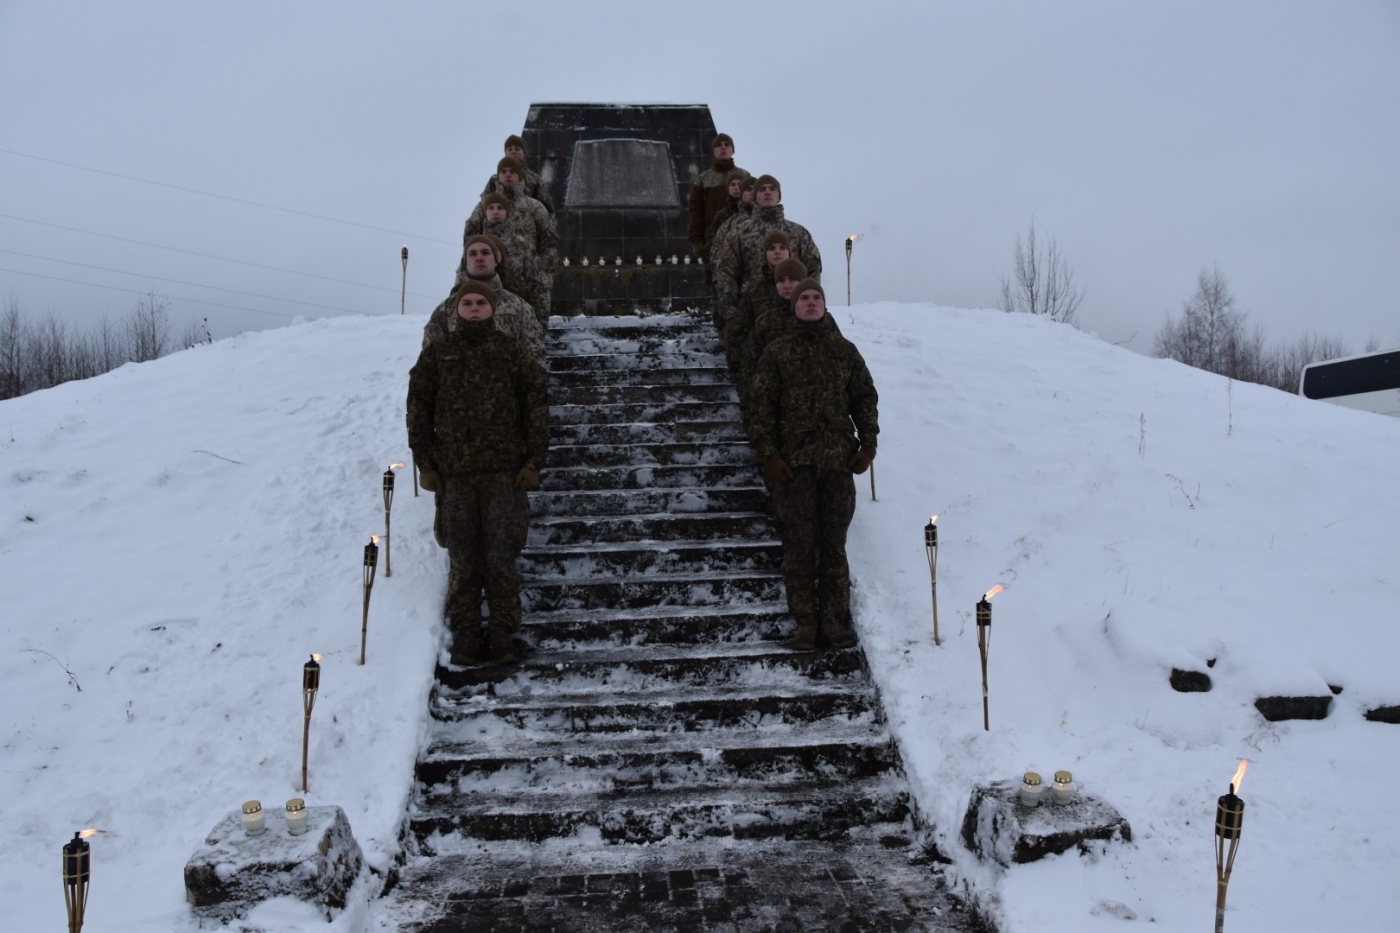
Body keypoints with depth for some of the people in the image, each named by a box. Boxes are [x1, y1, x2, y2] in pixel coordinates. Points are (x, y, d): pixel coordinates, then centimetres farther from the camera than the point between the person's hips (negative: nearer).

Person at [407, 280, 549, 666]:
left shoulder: (511, 351, 6)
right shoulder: (436, 353, 8)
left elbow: (536, 404, 5)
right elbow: (418, 410, 9)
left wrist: (533, 460, -2)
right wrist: (426, 464, 3)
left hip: (504, 469, -1)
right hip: (455, 472, 1)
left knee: (501, 555, -1)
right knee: (464, 557, 4)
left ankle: (502, 631, 9)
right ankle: (465, 631, 13)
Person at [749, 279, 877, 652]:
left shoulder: (844, 350, 11)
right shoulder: (777, 353, 6)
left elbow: (865, 397, 13)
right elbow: (763, 405, 2)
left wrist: (867, 444, 3)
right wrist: (768, 453, -7)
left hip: (838, 460, 2)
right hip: (793, 462, -1)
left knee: (834, 542, 4)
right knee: (799, 543, -1)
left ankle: (833, 619, 10)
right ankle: (805, 621, 6)